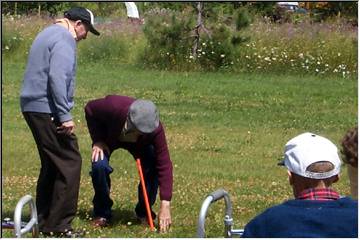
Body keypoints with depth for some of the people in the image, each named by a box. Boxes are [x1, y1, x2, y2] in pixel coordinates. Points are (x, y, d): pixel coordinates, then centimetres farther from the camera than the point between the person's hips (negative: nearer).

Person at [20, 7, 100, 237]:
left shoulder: (47, 34, 22)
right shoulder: (65, 39, -9)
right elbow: (57, 77, -21)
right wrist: (65, 116, -22)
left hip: (32, 107, 10)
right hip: (48, 109, -10)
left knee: (51, 164, 16)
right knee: (70, 162, -9)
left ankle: (45, 221, 18)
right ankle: (60, 224, -10)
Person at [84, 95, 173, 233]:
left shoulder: (155, 129, -40)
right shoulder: (113, 106, -43)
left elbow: (164, 165, -39)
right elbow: (90, 109, -20)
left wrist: (165, 205, -43)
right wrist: (98, 140, -27)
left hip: (140, 144, 1)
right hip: (108, 138, -1)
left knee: (153, 167, -24)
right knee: (99, 166, -29)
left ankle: (144, 212, 2)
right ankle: (102, 214, -6)